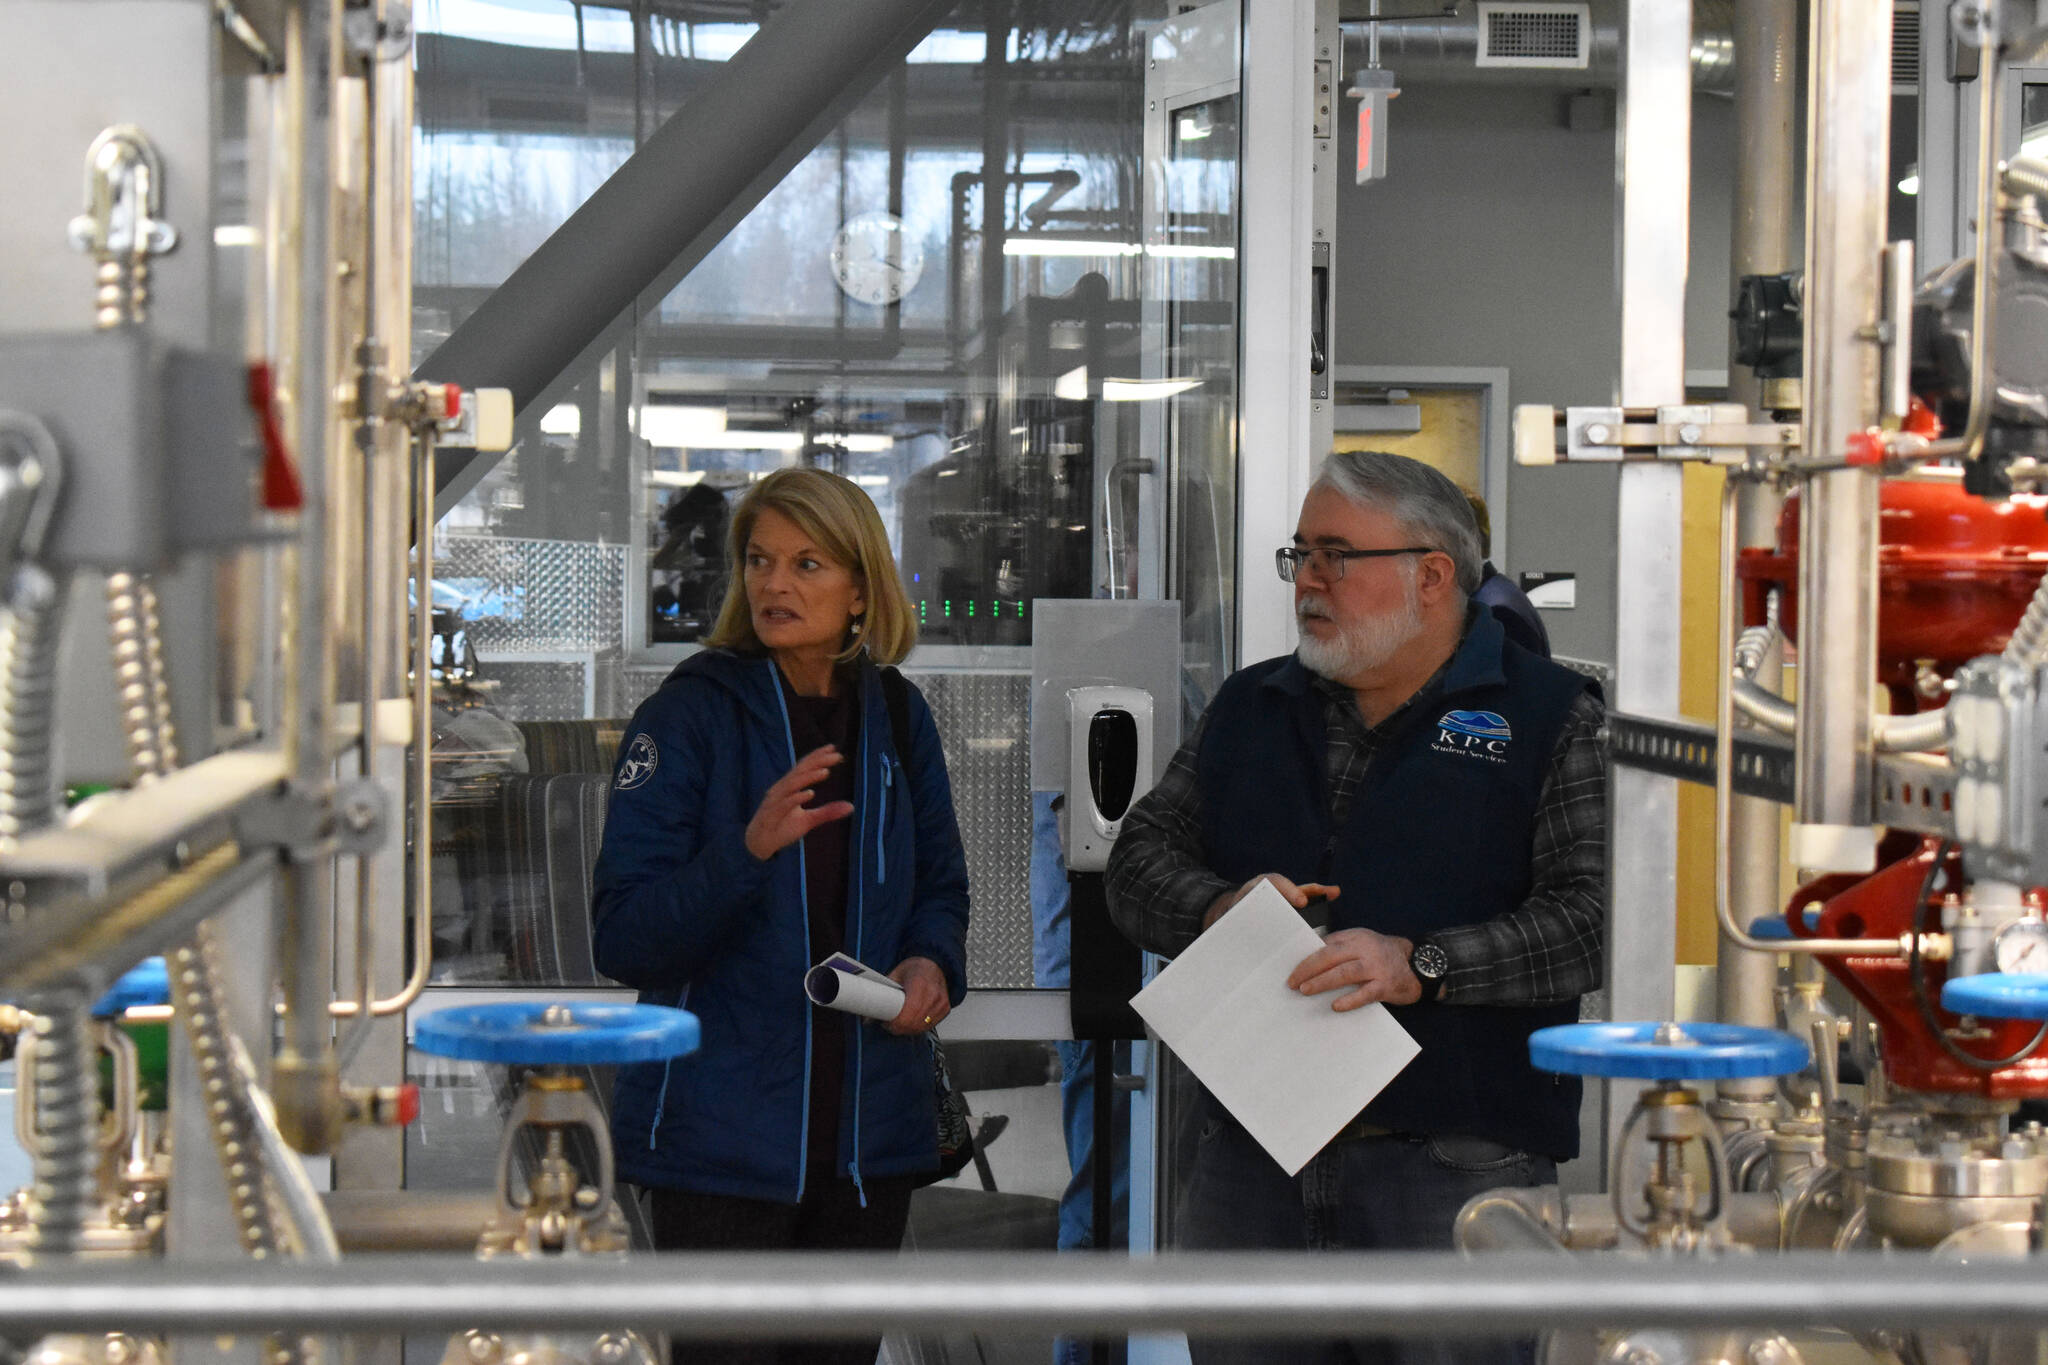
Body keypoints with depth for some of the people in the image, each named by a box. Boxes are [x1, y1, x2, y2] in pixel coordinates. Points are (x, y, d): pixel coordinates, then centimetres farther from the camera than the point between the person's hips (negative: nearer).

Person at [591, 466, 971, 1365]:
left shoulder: (895, 717, 6)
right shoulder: (690, 715, -9)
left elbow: (939, 885, 19)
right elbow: (623, 941, -15)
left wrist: (932, 963, -3)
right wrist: (750, 848, -30)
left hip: (869, 1136, 5)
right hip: (722, 1138, -5)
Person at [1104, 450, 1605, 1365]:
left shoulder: (1552, 718, 1)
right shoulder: (1248, 708, 18)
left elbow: (1596, 913, -9)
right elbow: (1140, 860, 16)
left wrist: (1422, 966, -20)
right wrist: (1218, 907, -6)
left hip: (1454, 1165, -4)